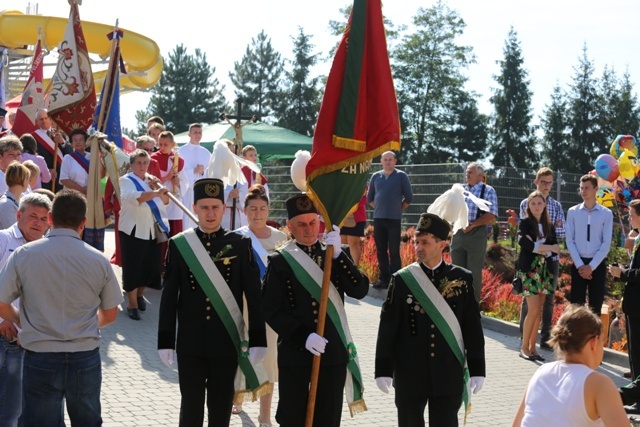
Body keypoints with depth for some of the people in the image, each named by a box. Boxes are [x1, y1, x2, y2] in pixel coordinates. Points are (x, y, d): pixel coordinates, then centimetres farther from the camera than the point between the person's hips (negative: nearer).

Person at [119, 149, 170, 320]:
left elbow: (165, 201, 9)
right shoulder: (126, 180, -7)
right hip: (133, 230, -6)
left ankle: (140, 294, 33)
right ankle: (132, 304, 3)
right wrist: (155, 193, -41)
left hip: (153, 230, 6)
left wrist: (156, 187, -8)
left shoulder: (151, 180, 14)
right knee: (133, 267, -5)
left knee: (150, 265, 10)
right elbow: (134, 197, -29)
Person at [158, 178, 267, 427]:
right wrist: (165, 341, -1)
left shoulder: (240, 245, -2)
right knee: (191, 406, 6)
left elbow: (254, 296, -2)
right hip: (190, 343, 0)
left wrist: (258, 340, -5)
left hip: (227, 343, 0)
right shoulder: (178, 245, -1)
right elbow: (169, 297, 1)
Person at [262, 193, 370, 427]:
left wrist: (337, 255, -19)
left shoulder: (338, 256, 7)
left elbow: (360, 290, -8)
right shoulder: (280, 261, -1)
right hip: (294, 353, -2)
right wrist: (303, 337, -18)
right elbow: (271, 310, -6)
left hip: (333, 352, 3)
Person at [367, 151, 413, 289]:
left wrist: (398, 209, 3)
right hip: (378, 219, 4)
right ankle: (384, 279, 12)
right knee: (381, 250, 6)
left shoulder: (401, 176, -1)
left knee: (394, 251, -4)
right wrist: (379, 208, 11)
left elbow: (409, 197, 1)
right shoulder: (376, 176, 10)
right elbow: (369, 197, 19)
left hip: (394, 219, -4)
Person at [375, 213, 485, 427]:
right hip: (410, 375, 0)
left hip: (448, 376, 0)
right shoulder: (402, 280, -3)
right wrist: (383, 369, -4)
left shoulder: (462, 279, -1)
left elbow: (473, 328, 2)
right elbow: (387, 328, -1)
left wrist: (477, 369, 0)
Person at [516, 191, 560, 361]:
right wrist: (547, 247, -14)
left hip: (544, 270, 5)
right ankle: (524, 347, -1)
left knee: (538, 311, 5)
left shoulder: (549, 226, 12)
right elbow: (523, 242, -18)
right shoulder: (525, 223, -1)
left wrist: (536, 247, -12)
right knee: (533, 310, -11)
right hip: (529, 270, -5)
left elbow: (555, 249, 4)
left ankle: (532, 347, 11)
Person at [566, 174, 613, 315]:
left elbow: (606, 243, -4)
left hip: (597, 265, 0)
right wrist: (579, 265, -10)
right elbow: (570, 241, 0)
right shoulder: (572, 212, 3)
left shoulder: (606, 214, 0)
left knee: (595, 307, 4)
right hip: (578, 264, 1)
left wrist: (591, 266, -11)